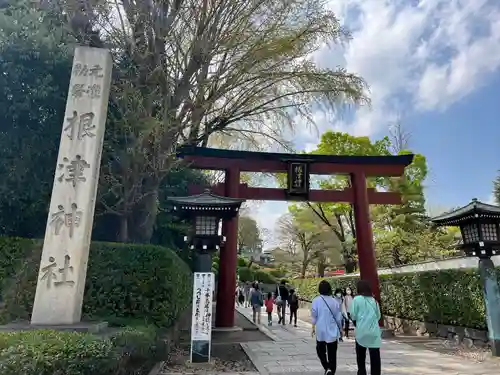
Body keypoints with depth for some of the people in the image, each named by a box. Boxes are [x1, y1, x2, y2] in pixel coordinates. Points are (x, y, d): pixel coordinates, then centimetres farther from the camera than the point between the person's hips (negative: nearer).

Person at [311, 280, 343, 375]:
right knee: (332, 353, 12)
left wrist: (313, 327, 7)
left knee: (320, 350, 16)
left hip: (321, 330, -1)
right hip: (333, 331, 2)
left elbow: (314, 315, -5)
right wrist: (340, 329, 18)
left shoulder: (316, 300, -8)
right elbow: (339, 317, 5)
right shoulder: (335, 301, -2)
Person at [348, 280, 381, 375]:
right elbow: (378, 316, 9)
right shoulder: (374, 300, 5)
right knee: (375, 357, 4)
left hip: (361, 331, -2)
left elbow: (353, 315, -6)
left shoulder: (357, 299, -7)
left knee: (361, 356, 16)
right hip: (374, 331, 2)